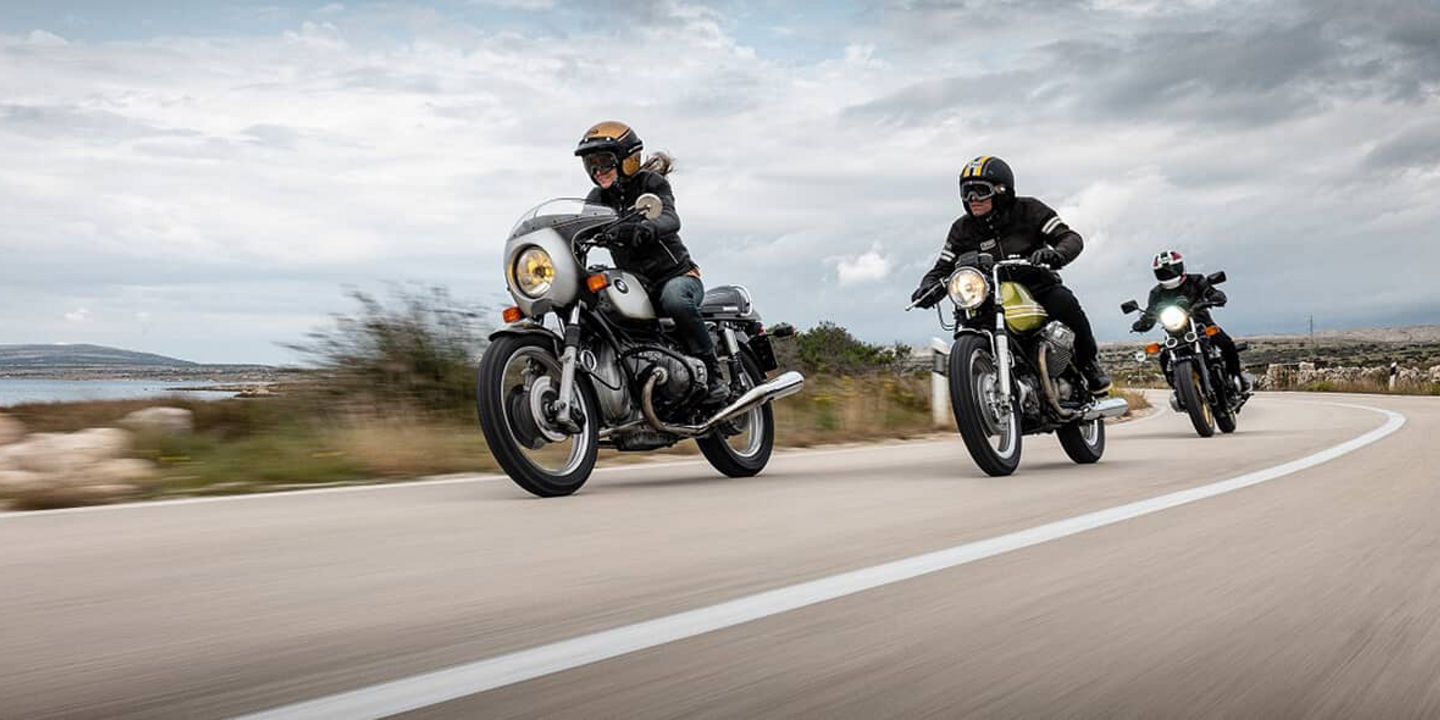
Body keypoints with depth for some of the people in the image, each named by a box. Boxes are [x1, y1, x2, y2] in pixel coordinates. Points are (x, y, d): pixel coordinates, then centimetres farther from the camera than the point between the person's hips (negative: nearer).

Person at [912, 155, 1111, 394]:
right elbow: (943, 268, 2)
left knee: (1064, 301, -32)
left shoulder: (1028, 210, -4)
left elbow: (1071, 238, -11)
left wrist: (1055, 254, -35)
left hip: (1038, 286, -2)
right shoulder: (963, 229, 3)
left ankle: (1090, 364, -9)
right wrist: (928, 286, -22)